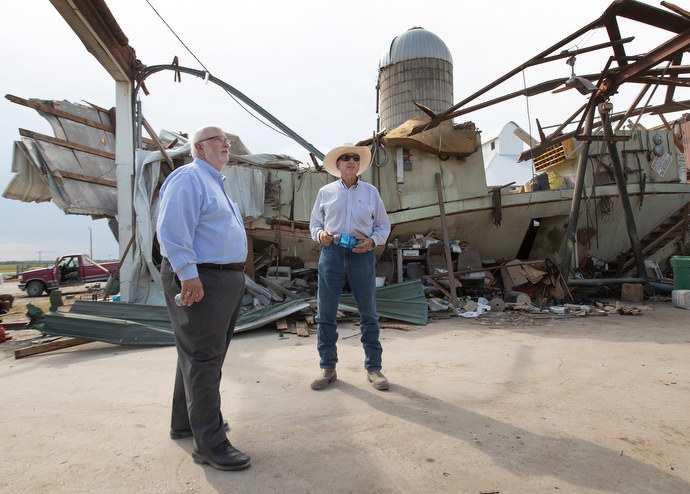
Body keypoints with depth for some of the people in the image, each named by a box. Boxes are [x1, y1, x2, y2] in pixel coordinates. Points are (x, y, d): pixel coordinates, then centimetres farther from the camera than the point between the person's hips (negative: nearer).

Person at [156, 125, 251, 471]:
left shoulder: (215, 183, 23)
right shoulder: (188, 178, -9)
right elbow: (172, 230, -20)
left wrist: (234, 275, 23)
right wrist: (188, 274, -26)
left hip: (226, 280, 11)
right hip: (200, 280, -11)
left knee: (203, 355, 18)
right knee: (203, 358, -6)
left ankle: (186, 422, 34)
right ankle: (209, 443, 2)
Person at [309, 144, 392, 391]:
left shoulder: (371, 191, 12)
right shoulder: (325, 192, 12)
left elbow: (383, 226, 13)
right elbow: (315, 223, 17)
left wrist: (372, 241, -7)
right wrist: (320, 234, -6)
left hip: (361, 254, 0)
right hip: (331, 252, 1)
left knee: (368, 312, 3)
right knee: (325, 312, 0)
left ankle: (373, 368, 16)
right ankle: (328, 368, 13)